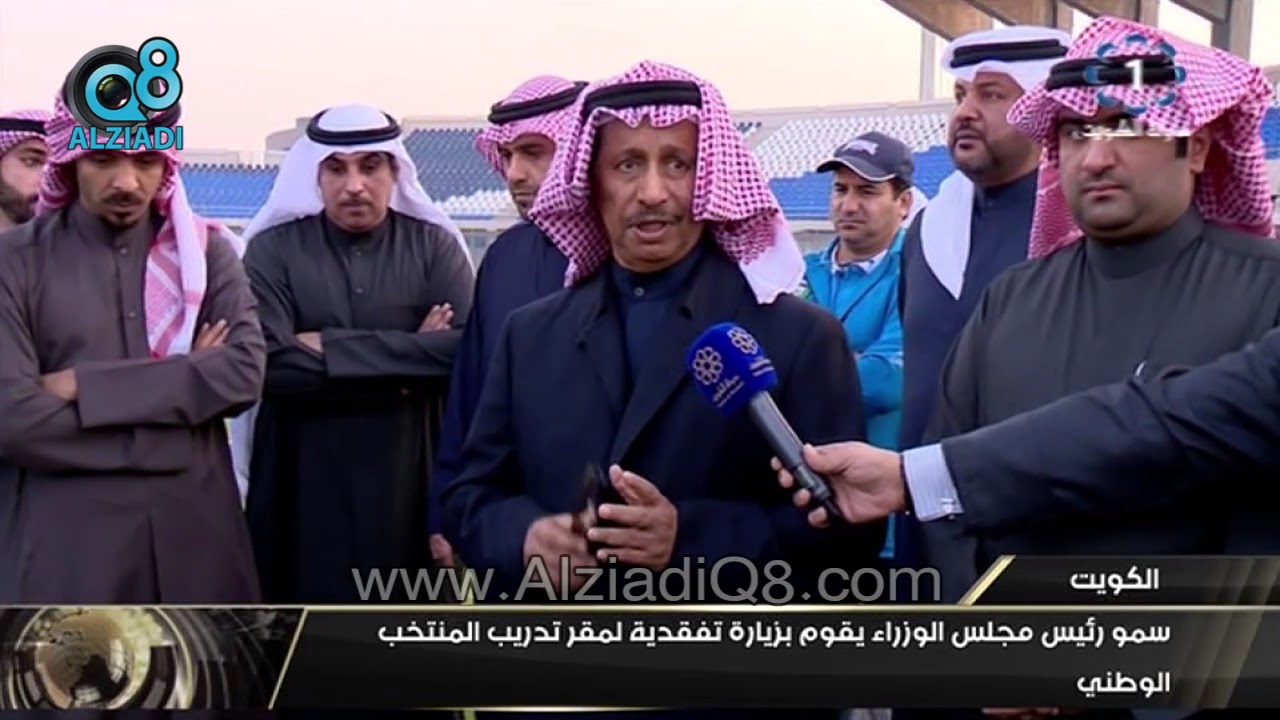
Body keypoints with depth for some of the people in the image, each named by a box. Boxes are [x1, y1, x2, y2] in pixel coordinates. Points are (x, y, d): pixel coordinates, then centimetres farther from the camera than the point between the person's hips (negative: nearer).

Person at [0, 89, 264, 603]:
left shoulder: (207, 250, 8)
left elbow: (245, 371, -7)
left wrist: (87, 387, -12)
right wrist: (184, 383, -11)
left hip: (195, 527, 2)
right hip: (66, 538, -2)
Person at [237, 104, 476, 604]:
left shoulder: (435, 246, 4)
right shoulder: (273, 249, 2)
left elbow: (467, 351, -11)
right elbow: (272, 363, -12)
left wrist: (330, 349, -12)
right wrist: (407, 359, -11)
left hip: (409, 478, 1)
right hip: (303, 481, 0)